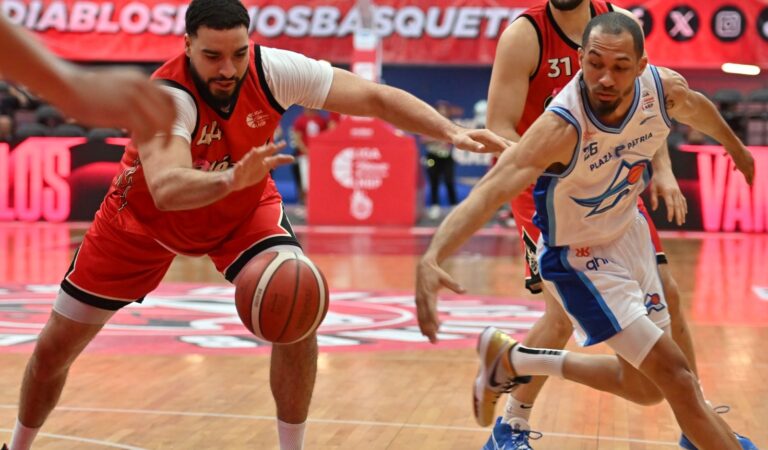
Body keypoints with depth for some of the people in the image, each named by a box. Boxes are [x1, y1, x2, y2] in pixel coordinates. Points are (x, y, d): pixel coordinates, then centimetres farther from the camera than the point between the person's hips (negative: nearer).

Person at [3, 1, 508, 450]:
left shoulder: (272, 70, -27)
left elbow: (375, 97, -24)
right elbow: (165, 190, -54)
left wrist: (452, 131, -35)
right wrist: (230, 179, -74)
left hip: (244, 208, 2)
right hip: (146, 218, -2)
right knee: (55, 348, 4)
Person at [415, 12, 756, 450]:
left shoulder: (667, 88, -18)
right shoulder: (561, 127, -35)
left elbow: (699, 108, 8)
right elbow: (489, 192, -46)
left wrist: (735, 145, 28)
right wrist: (431, 259, -62)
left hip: (629, 230, 7)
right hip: (578, 255, -7)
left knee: (645, 387, 16)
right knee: (673, 372, -10)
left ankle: (512, 360, 28)